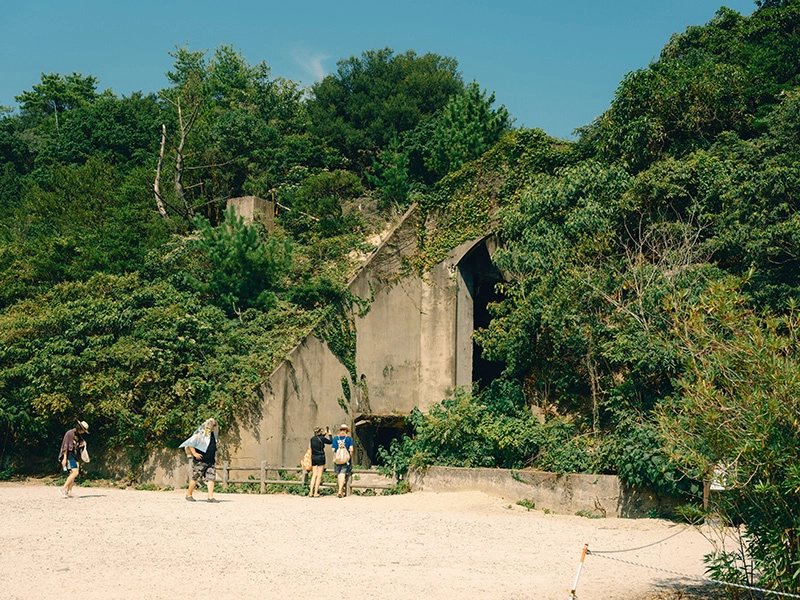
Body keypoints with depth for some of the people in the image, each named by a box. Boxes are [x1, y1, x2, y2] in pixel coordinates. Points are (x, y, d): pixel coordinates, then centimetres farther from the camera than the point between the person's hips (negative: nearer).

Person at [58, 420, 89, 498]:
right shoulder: (69, 433, -8)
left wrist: (83, 444, 0)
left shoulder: (79, 436, 15)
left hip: (76, 456, 8)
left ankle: (69, 492, 4)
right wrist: (64, 458, -16)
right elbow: (65, 446, -11)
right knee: (75, 473, -18)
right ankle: (64, 489, -14)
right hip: (70, 455, -8)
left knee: (73, 474, 3)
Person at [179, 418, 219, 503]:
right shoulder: (200, 434, -10)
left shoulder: (212, 434, 14)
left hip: (210, 461, 7)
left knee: (211, 478, -5)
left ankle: (210, 497, -8)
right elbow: (190, 443, -12)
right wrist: (194, 453, -17)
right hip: (200, 461, -7)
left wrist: (215, 455, 22)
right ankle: (189, 494, 18)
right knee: (196, 478, 1)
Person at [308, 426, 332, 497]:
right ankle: (316, 493, 0)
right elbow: (330, 441, 4)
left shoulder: (312, 439, 6)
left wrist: (324, 434, 36)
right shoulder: (322, 439, -10)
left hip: (313, 458, 5)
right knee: (319, 476, 0)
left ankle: (311, 492, 3)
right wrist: (329, 434, 19)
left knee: (314, 475, 10)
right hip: (320, 458, -5)